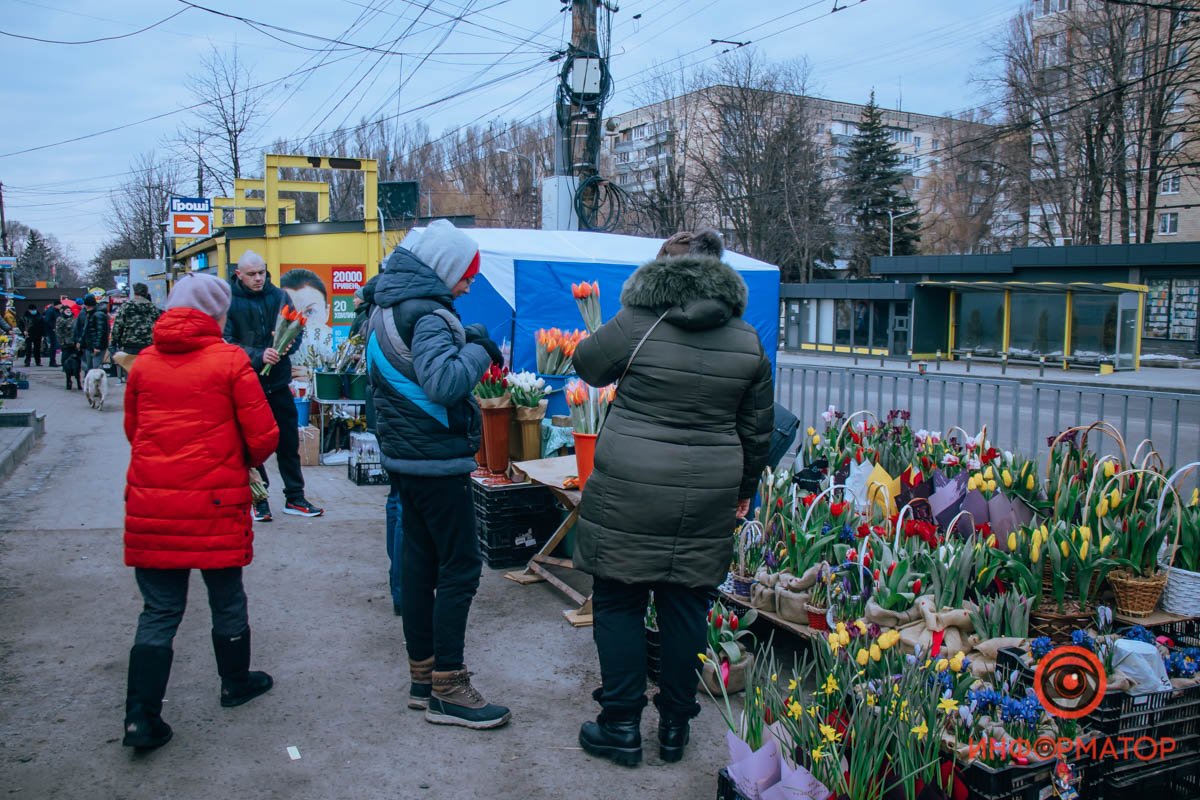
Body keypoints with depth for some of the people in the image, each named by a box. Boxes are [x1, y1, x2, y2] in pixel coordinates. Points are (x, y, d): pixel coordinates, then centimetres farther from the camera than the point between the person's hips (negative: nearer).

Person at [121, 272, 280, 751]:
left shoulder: (143, 363, 3)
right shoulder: (230, 361, -8)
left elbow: (132, 429, 14)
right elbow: (263, 436, -9)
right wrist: (246, 461, 12)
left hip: (151, 507, 3)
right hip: (216, 505, -3)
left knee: (159, 611, 10)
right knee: (227, 600, 16)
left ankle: (141, 716, 6)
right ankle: (236, 684, 34)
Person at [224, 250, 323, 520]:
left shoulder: (279, 296, 3)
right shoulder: (228, 300, -7)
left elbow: (297, 332, 2)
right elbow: (227, 343, -13)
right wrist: (258, 356, -27)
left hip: (278, 381, 3)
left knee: (289, 441, 9)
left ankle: (294, 498, 22)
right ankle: (259, 500, 21)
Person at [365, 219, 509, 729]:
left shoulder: (385, 305, 12)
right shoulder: (426, 314, -19)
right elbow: (445, 382, -32)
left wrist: (467, 345, 7)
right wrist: (478, 349, -16)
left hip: (402, 454, 10)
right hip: (436, 460, -10)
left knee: (419, 560, 15)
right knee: (460, 567, -3)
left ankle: (422, 677, 25)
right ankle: (447, 691, 3)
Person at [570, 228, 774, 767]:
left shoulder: (634, 325, -7)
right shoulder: (748, 342, 5)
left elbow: (587, 364, 11)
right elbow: (757, 430, 11)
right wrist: (744, 490, 23)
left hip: (630, 491, -3)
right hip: (708, 497, 4)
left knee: (618, 601, 9)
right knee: (685, 607, 13)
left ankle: (621, 726, 16)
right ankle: (675, 727, 25)